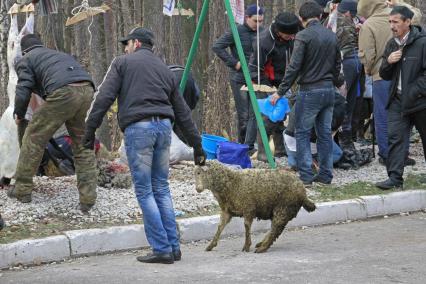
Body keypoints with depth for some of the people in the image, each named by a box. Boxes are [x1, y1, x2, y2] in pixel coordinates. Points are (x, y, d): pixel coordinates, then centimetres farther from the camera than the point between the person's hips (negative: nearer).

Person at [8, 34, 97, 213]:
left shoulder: (26, 60, 19)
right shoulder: (59, 54, 38)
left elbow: (23, 91, 6)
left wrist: (19, 115, 24)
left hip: (63, 93, -5)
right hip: (87, 90, 6)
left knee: (34, 138, 11)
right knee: (83, 145, 16)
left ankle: (22, 189, 18)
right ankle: (88, 198, 11)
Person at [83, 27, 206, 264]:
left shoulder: (123, 63, 7)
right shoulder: (165, 70, 22)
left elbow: (104, 98, -4)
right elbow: (183, 113, 22)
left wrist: (90, 130, -2)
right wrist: (197, 145, 26)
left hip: (138, 128, -5)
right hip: (164, 127, 5)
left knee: (144, 191, -1)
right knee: (162, 189, 13)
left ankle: (162, 249, -3)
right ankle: (174, 247, 11)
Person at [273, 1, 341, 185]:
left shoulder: (304, 36, -12)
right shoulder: (331, 36, 9)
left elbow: (294, 67, -16)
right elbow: (337, 64, 16)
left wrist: (281, 92, -12)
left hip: (309, 91, -6)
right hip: (328, 90, 6)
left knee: (303, 133, 1)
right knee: (325, 133, 11)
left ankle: (306, 176, -3)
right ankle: (325, 175, 13)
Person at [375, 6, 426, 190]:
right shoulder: (392, 44, 10)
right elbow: (385, 75, 15)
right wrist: (388, 62, -6)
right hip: (398, 100, 5)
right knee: (395, 137, -5)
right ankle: (395, 178, -7)